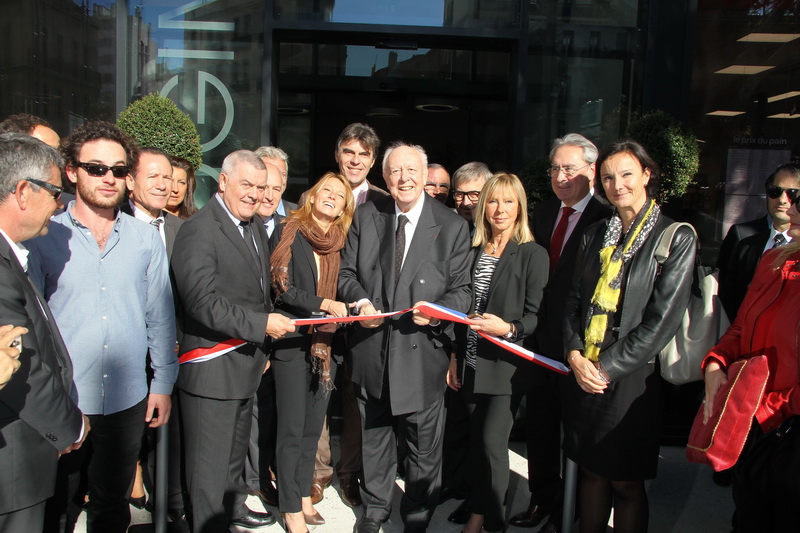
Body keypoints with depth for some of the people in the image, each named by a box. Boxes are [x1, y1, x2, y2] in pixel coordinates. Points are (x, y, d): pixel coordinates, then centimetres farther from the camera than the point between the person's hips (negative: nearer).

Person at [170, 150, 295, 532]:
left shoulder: (255, 228, 12)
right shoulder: (199, 231, -17)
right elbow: (203, 303, -25)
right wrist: (262, 325, -23)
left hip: (246, 363, 9)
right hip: (212, 369, -9)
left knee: (236, 450, 26)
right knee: (210, 464, 4)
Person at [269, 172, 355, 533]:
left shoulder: (341, 243, 9)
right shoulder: (288, 233, -4)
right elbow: (282, 287, -12)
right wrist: (324, 304, -18)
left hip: (326, 345, 5)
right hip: (293, 341, -4)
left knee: (313, 426, 14)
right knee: (292, 429, 4)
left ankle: (304, 495, 31)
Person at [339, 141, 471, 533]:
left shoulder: (452, 226, -6)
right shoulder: (366, 216, 3)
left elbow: (462, 290, -5)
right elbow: (347, 272, 6)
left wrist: (437, 310, -25)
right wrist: (360, 301, -14)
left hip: (422, 350, -3)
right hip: (371, 346, 3)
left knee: (424, 448, 10)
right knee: (374, 435, 22)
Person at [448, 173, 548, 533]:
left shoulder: (533, 254, -6)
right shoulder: (474, 251, 9)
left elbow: (536, 315, -8)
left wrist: (508, 328, -27)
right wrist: (455, 357, 11)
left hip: (507, 364, -5)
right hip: (472, 364, 5)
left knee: (492, 442, -7)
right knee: (476, 441, 12)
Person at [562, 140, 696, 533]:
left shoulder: (676, 238, -5)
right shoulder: (595, 235, 11)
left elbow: (663, 318, -12)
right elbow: (574, 301, 11)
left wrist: (608, 368, -14)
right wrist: (575, 354, -6)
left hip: (630, 380, -4)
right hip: (583, 374, 5)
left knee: (626, 483, 8)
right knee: (591, 473, 15)